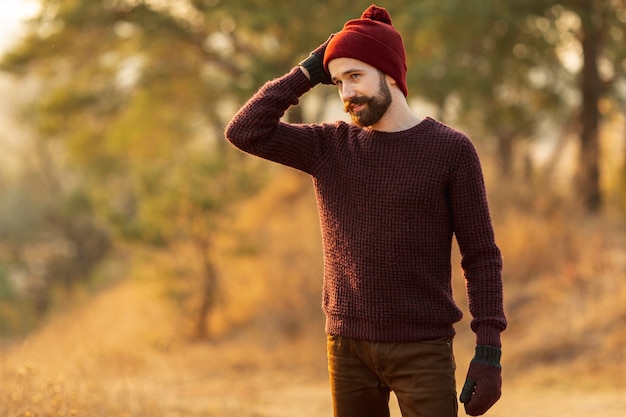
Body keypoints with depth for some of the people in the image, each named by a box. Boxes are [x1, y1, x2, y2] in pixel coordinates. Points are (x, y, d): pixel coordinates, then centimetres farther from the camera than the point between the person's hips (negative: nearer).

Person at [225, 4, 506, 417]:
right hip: (348, 347, 3)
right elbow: (245, 131, -4)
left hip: (423, 351, -3)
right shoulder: (329, 147, 7)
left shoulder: (452, 150, -3)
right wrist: (308, 72, -1)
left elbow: (482, 257, -4)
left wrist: (489, 351, -11)